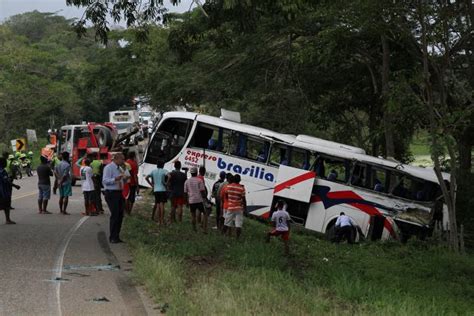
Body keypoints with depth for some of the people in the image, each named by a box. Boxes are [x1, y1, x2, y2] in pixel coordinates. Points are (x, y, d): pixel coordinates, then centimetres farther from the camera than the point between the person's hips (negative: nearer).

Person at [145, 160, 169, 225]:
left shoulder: (153, 171, 9)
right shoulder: (164, 171, -4)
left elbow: (146, 178, 6)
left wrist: (151, 184, 9)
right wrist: (166, 183, -11)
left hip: (156, 190, 4)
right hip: (162, 190, -4)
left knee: (158, 205, 9)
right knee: (162, 205, -3)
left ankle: (159, 220, 9)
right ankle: (162, 220, -6)